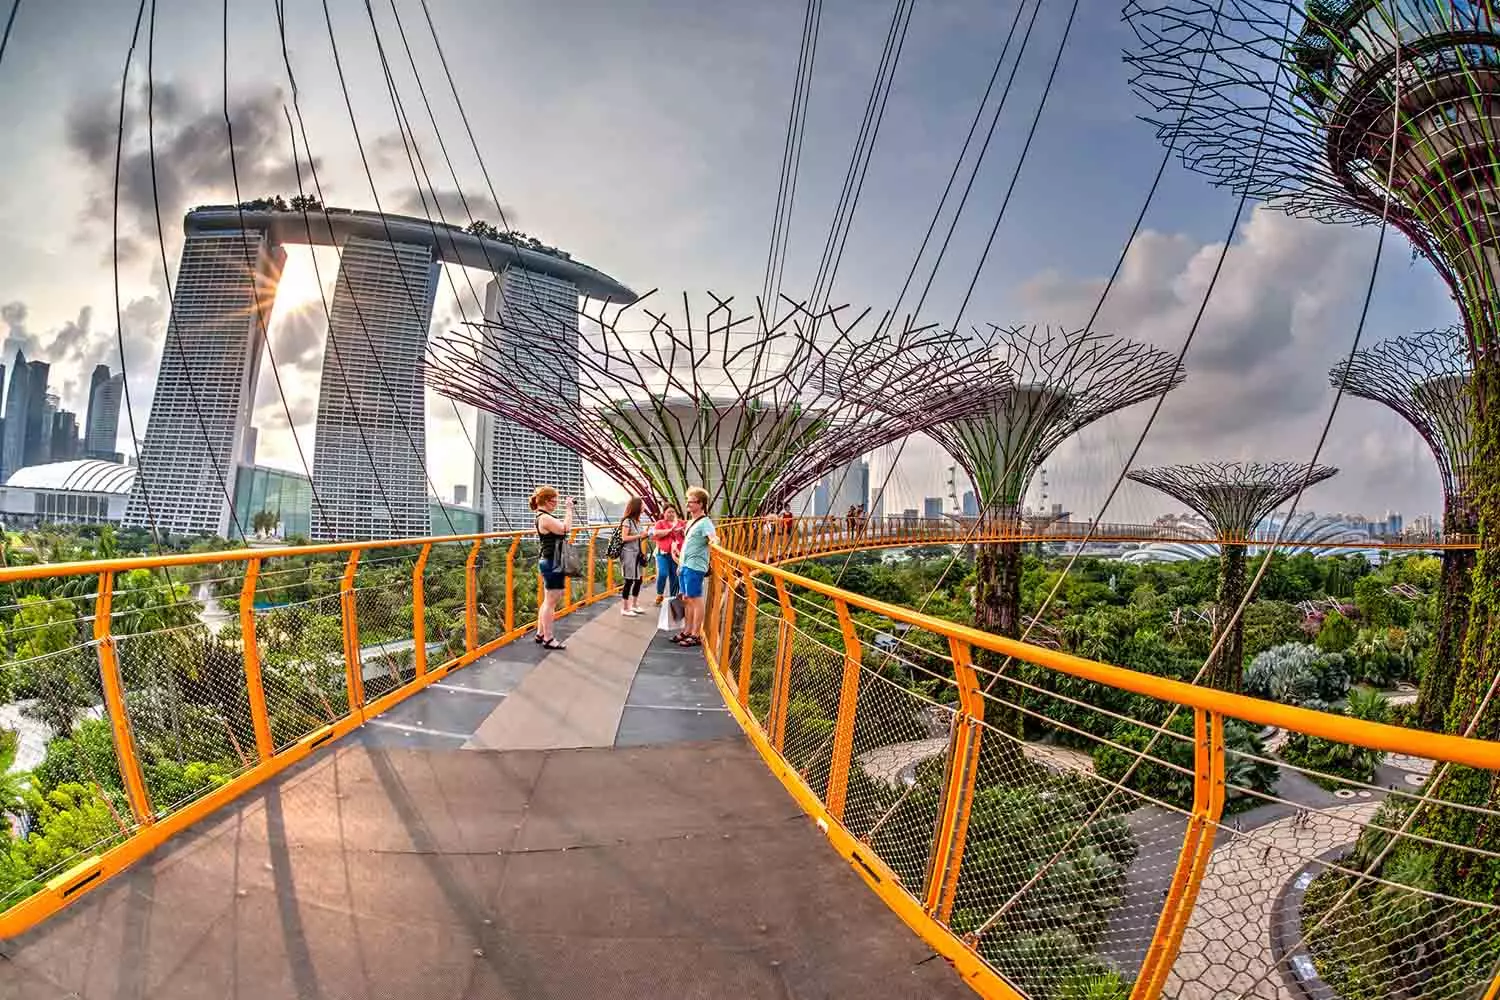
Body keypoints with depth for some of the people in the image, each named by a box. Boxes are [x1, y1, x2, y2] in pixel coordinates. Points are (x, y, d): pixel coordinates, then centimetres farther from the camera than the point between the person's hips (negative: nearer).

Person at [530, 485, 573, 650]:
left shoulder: (546, 517, 13)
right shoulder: (544, 518, -19)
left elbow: (562, 526, 16)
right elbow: (565, 528, -24)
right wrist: (569, 510, -18)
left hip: (551, 563, 11)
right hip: (552, 564, -11)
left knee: (548, 601, 18)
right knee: (551, 602, -4)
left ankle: (540, 634, 27)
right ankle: (548, 639, 2)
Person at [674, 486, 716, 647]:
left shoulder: (705, 522, -11)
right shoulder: (690, 522, 17)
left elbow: (713, 537, -28)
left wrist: (714, 539, -50)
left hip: (695, 567, -9)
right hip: (685, 566, 9)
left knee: (695, 600, -3)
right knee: (687, 599, 14)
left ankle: (696, 636, 2)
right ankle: (687, 631, 24)